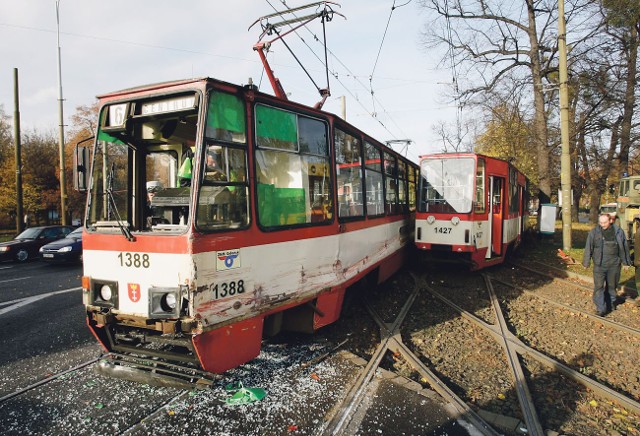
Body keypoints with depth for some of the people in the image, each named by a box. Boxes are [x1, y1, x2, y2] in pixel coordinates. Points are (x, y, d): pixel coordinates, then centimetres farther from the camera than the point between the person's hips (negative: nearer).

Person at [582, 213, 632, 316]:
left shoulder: (618, 232, -2)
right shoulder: (594, 232, -6)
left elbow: (624, 248, 8)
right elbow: (588, 248, -1)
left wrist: (626, 262, 12)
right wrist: (586, 263, 0)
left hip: (614, 265, 1)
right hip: (599, 265, -1)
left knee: (612, 285, 16)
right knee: (599, 286, -3)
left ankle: (612, 302, 40)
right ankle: (601, 309, 3)